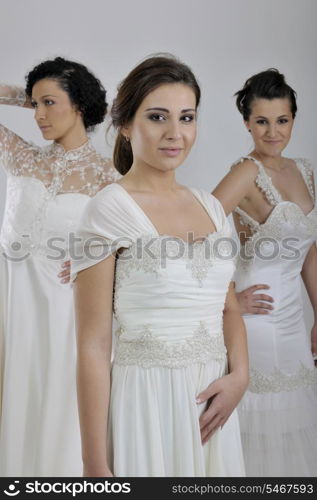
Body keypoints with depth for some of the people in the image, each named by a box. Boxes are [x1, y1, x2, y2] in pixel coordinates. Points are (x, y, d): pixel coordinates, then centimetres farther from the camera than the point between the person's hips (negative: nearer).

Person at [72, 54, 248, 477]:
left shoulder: (210, 206, 7)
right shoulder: (108, 211, -10)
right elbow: (93, 346, -12)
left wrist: (239, 376, -4)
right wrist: (96, 465, -12)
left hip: (213, 404, 6)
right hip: (146, 401, -5)